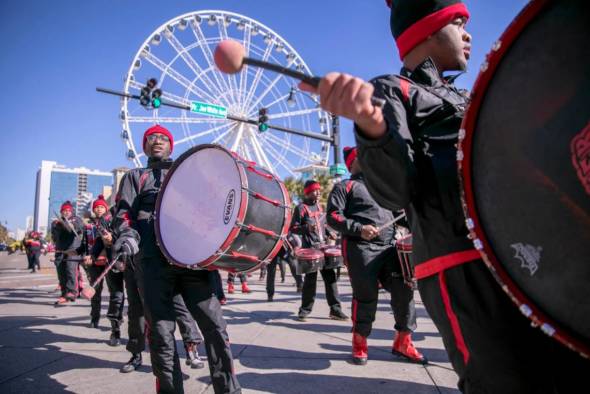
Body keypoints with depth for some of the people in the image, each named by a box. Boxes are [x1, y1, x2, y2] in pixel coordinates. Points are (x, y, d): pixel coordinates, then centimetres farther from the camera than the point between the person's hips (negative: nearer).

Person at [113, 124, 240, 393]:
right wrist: (127, 236, -12)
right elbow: (124, 213, 10)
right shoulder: (135, 177, 25)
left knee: (214, 325, -8)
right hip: (153, 259, -1)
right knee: (161, 331, -4)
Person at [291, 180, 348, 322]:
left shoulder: (319, 206, 16)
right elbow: (293, 228, -9)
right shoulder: (301, 208, -6)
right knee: (310, 279, -4)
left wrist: (329, 233, 9)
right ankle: (304, 310, 9)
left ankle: (335, 309, 10)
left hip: (323, 246, 7)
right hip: (310, 248, -7)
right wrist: (307, 228, -25)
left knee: (330, 276, 4)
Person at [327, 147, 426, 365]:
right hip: (360, 248, -6)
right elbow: (333, 216, -6)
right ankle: (359, 344, 16)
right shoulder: (345, 186, 6)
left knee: (403, 289, 1)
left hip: (389, 247, 6)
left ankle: (403, 341, 17)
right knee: (366, 296, -4)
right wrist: (359, 229, -18)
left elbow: (397, 212, 28)